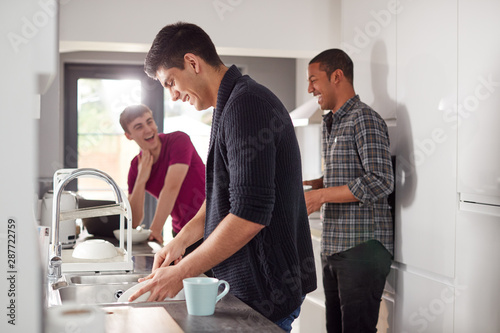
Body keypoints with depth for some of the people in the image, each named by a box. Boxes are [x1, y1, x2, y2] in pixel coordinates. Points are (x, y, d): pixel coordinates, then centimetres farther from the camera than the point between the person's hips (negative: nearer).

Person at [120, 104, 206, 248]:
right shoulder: (136, 166, 1)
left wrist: (155, 230, -29)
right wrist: (141, 180, -17)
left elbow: (172, 187, -24)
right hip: (181, 232, 5)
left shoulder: (178, 140, -13)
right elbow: (133, 221, -4)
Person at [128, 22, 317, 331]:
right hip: (251, 282, 10)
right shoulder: (231, 105, 14)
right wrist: (181, 241, 9)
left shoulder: (245, 104, -20)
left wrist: (182, 272, -19)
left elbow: (250, 215, -26)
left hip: (267, 290, -10)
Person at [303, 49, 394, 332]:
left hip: (362, 246, -9)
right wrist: (311, 185, 9)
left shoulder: (365, 120, -11)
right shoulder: (331, 123, 19)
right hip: (334, 246, 9)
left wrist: (322, 195, -18)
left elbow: (381, 182, -20)